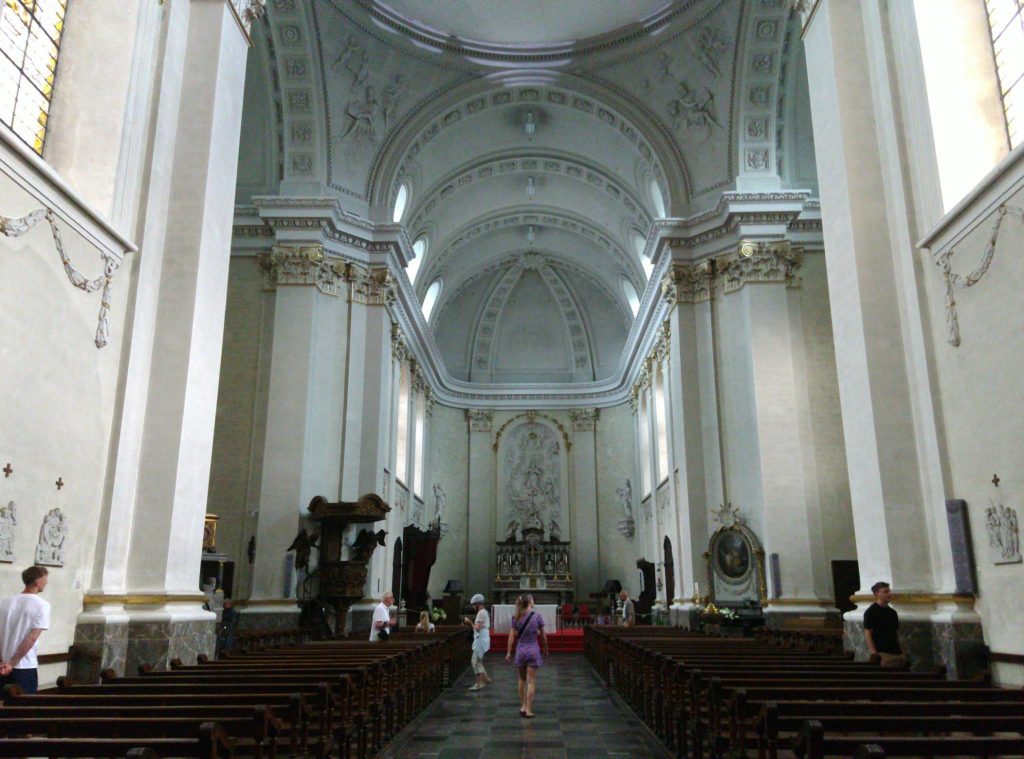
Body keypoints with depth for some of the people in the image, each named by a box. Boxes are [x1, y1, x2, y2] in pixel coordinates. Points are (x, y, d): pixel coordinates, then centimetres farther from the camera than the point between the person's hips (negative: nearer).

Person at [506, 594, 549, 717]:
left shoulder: (516, 618, -1)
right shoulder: (537, 617, -8)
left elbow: (512, 636, -1)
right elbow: (543, 636, -1)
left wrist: (508, 652, 5)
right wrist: (545, 650, 13)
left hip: (520, 650, 3)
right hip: (533, 650, -3)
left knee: (522, 679, 19)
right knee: (531, 681, 2)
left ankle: (523, 706, 23)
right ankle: (528, 710, 2)